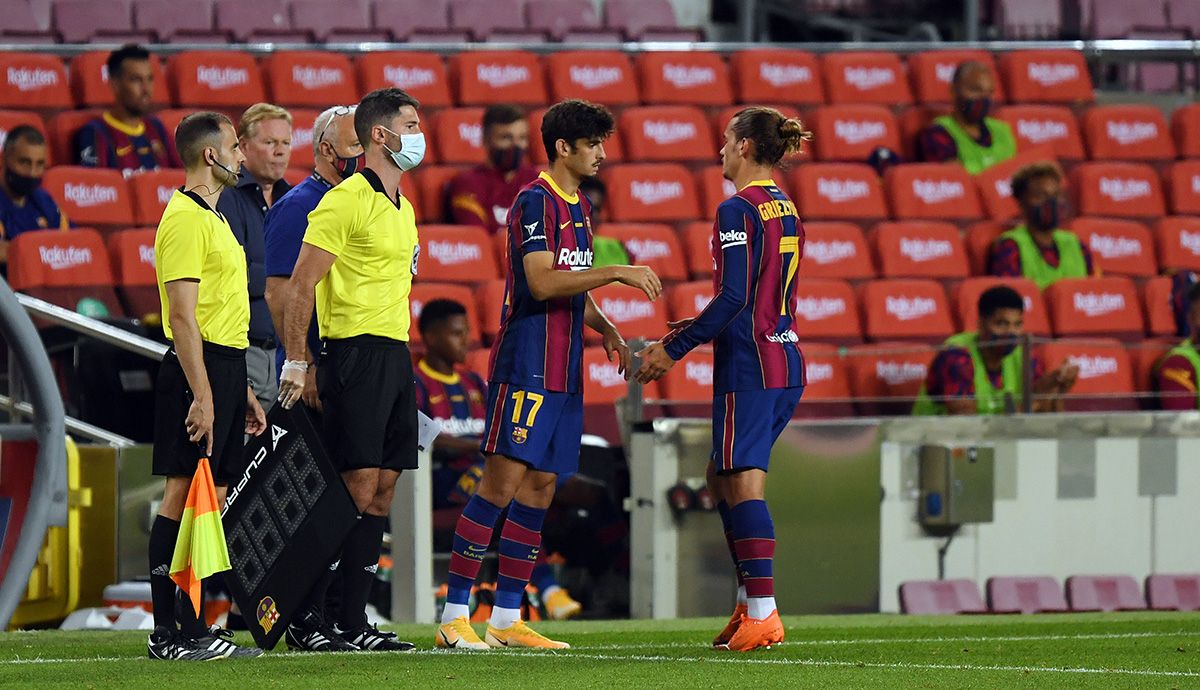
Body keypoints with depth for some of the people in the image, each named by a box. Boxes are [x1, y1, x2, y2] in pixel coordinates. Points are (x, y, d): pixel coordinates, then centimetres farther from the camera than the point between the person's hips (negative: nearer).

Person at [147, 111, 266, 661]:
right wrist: (202, 393, -23)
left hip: (224, 368, 10)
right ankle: (168, 632, -12)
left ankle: (194, 628, 9)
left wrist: (241, 389, 25)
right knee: (184, 495, -10)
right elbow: (182, 315, -18)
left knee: (210, 499, 8)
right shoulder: (186, 218, -11)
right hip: (198, 369, -10)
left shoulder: (213, 217, 21)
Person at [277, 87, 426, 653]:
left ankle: (353, 615, 7)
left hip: (395, 354, 9)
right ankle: (346, 625, -10)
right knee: (359, 488, -11)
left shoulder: (401, 208, 18)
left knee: (382, 491, 6)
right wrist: (295, 363, -15)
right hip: (356, 352, -9)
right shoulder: (346, 201, -10)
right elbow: (300, 284, -12)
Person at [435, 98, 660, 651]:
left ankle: (507, 619, 11)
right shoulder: (536, 201, -11)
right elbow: (541, 281, -21)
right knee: (502, 482, -11)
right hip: (526, 365, -9)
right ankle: (454, 616, -10)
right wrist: (617, 272, -20)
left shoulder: (577, 207, 18)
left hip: (564, 372, 9)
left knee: (540, 487, 8)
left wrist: (606, 330, 12)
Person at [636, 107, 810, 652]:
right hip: (786, 363, 9)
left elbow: (734, 297, -18)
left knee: (742, 482, -10)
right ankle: (749, 602, 16)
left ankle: (763, 613, -16)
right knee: (722, 478, 17)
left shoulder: (738, 210, -12)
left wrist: (674, 348, -13)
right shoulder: (785, 209, 15)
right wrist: (697, 329, 25)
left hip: (748, 365, -9)